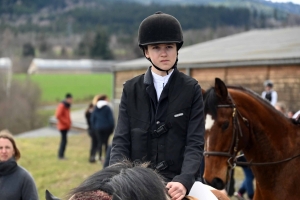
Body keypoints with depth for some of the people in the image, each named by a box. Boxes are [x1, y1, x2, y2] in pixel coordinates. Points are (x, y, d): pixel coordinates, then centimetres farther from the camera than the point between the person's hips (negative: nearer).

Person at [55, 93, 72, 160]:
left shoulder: (67, 106, 14)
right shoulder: (62, 105, -15)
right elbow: (58, 116, -23)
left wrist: (69, 122, 12)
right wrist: (66, 122, -18)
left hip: (66, 126, 10)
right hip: (63, 126, -10)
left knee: (63, 140, 11)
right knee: (64, 140, -10)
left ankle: (61, 155, 16)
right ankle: (61, 155, -8)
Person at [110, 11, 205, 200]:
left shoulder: (192, 89, 2)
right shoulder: (131, 89, 8)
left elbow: (195, 143, -4)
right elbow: (121, 141, 3)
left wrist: (184, 180, -21)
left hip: (178, 182, -2)